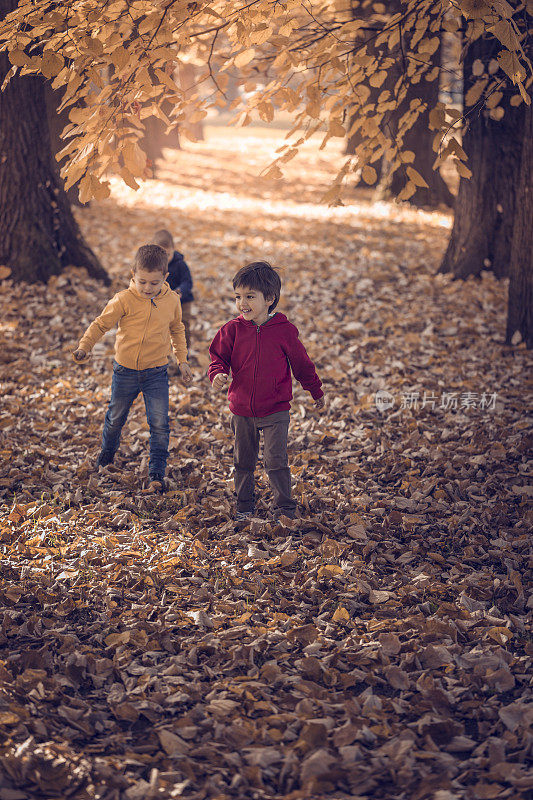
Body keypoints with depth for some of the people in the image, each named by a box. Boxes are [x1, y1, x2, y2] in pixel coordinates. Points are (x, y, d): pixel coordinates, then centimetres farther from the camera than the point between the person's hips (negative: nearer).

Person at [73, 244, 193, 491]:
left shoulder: (172, 300, -4)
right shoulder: (124, 300, -14)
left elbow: (177, 330, 14)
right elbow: (101, 324, -6)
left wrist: (182, 359, 15)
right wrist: (84, 346, -20)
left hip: (157, 373, 1)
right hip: (125, 371, 0)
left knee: (159, 423, -6)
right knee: (115, 418, 17)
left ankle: (157, 472, 4)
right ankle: (107, 452, 45)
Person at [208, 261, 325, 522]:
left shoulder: (284, 330, -8)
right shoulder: (233, 330, -4)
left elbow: (302, 364, 4)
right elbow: (218, 357, 4)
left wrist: (316, 392, 16)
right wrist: (217, 374, -20)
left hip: (275, 412, -3)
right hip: (241, 410, 3)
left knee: (276, 461, -7)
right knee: (243, 462, 14)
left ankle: (284, 508, 4)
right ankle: (244, 507, 28)